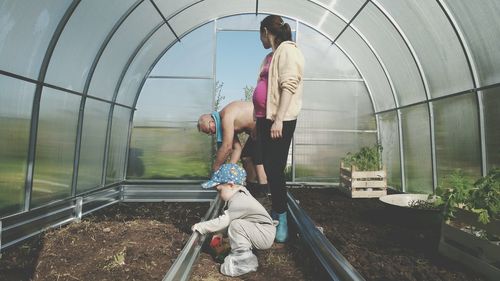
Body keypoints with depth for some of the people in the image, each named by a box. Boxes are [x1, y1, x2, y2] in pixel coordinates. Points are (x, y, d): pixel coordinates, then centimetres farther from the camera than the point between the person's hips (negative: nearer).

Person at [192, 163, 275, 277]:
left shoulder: (239, 202, -25)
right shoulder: (239, 196, 6)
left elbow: (223, 221, -25)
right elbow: (225, 220, 13)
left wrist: (200, 227, -16)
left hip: (265, 235, -10)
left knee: (236, 225, -25)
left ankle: (244, 260, -12)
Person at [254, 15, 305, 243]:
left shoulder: (288, 49, -5)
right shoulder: (270, 56, 21)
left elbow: (288, 86, -16)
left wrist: (278, 121, -22)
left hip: (280, 121, -9)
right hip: (264, 119, 9)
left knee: (275, 170, -7)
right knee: (269, 169, 12)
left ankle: (282, 221, 6)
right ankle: (276, 213, 25)